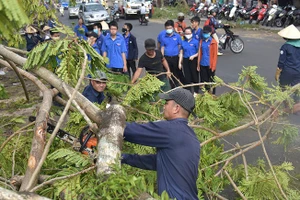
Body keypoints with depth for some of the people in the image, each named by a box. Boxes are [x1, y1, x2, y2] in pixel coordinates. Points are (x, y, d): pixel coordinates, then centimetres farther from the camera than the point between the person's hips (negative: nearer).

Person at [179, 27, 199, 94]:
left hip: (193, 60, -4)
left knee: (195, 76, 4)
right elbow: (181, 53, 11)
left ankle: (196, 91, 16)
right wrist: (180, 62, 7)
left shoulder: (195, 42, -5)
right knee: (187, 77, 9)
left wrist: (193, 56, -21)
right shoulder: (183, 42, 8)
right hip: (185, 60, 4)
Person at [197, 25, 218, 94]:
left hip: (210, 65, -4)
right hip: (202, 65, 4)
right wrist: (198, 64, 6)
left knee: (211, 81, 7)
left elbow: (215, 55, -7)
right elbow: (199, 53, 9)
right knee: (203, 81, 11)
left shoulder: (213, 42, -6)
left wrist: (213, 66, -11)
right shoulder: (201, 41, 7)